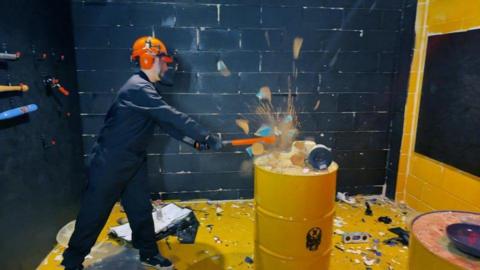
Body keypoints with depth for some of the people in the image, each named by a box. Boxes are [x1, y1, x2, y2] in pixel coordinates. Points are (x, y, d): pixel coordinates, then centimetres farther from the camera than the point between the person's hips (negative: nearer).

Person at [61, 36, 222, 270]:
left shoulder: (145, 88, 10)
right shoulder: (138, 88, -22)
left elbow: (165, 123, 9)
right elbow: (173, 117, -28)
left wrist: (193, 141, 0)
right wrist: (207, 137, -25)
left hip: (133, 160, 9)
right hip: (110, 162, -9)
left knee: (141, 208, 14)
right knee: (95, 213, 7)